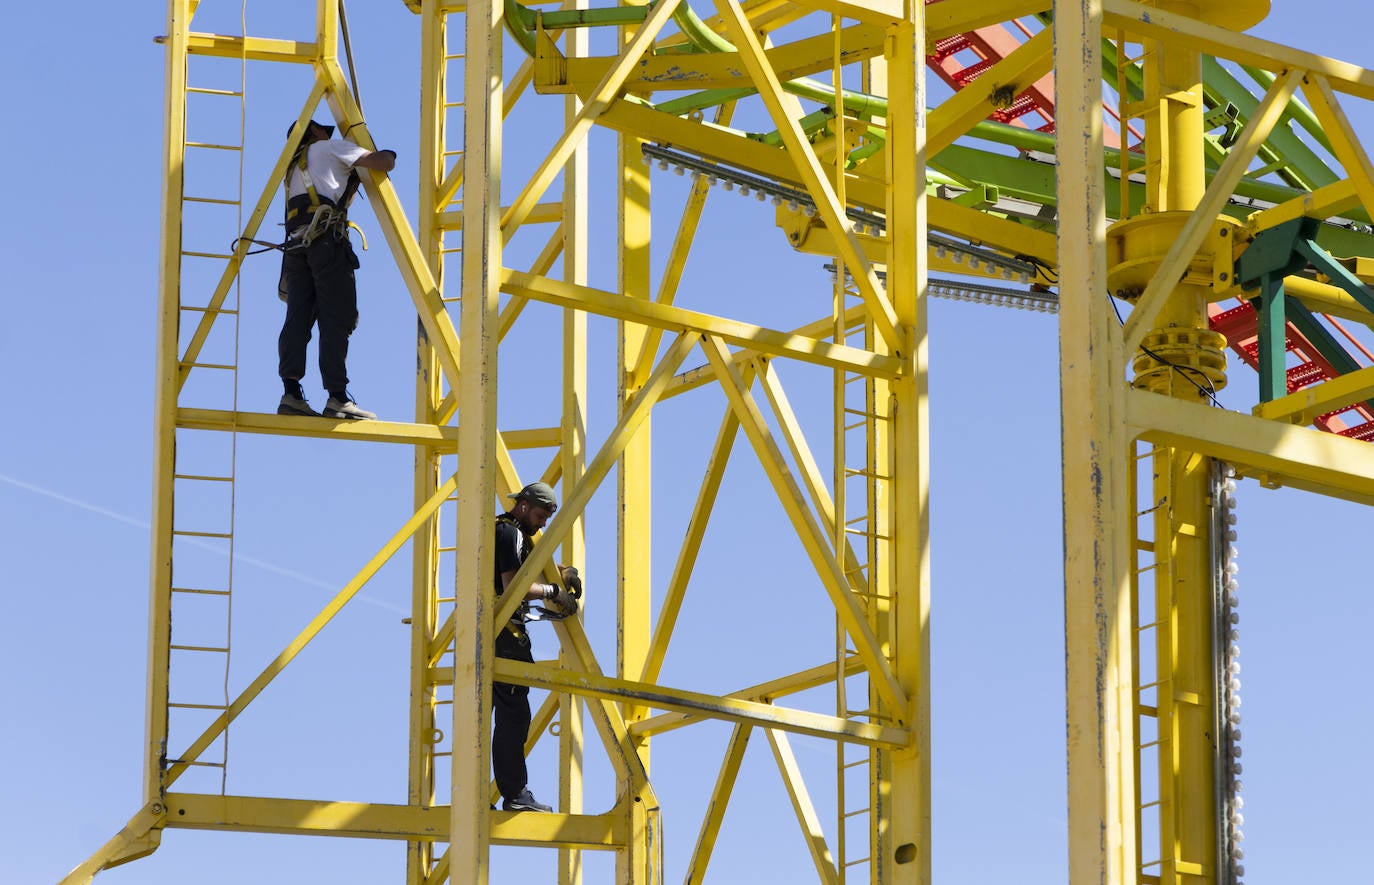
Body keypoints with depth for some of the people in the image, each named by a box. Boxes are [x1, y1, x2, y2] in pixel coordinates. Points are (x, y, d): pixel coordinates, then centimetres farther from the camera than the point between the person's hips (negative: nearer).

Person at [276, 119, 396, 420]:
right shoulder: (329, 147, 11)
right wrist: (389, 154, 24)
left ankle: (291, 394, -12)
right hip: (327, 239, -7)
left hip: (296, 243, 7)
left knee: (298, 318, -1)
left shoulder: (295, 165, 31)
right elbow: (382, 163, 2)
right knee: (335, 319, -10)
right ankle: (338, 398, -16)